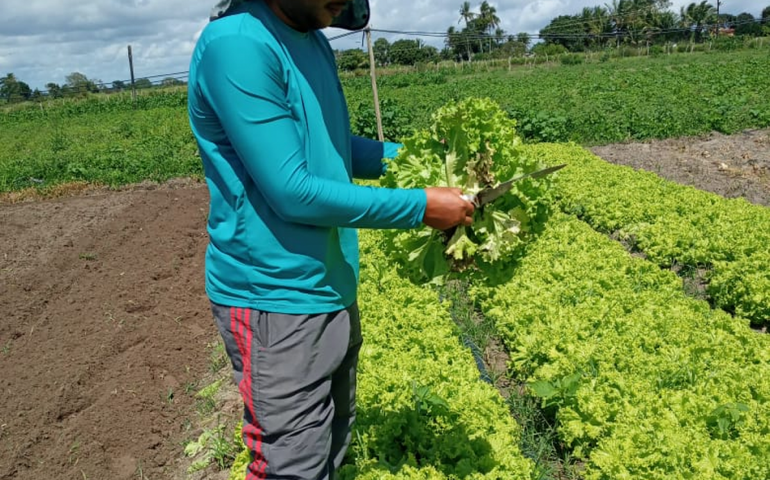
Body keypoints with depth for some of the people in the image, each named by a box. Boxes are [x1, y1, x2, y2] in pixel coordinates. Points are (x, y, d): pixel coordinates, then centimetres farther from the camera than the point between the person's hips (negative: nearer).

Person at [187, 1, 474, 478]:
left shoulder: (314, 43, 7)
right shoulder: (237, 45, -20)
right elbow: (292, 192, -23)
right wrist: (419, 206, -17)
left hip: (331, 289, 9)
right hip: (276, 300, -8)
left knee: (334, 439, 22)